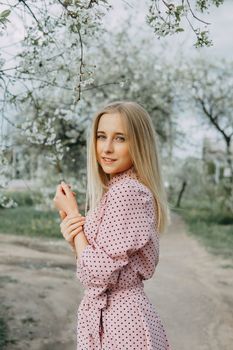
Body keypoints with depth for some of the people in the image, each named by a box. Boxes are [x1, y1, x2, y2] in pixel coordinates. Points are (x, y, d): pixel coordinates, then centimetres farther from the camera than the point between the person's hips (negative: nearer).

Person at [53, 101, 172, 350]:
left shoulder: (126, 192, -20)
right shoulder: (120, 189, 9)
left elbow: (98, 274, -23)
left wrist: (72, 213, -13)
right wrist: (73, 238, -4)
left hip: (118, 324, -9)